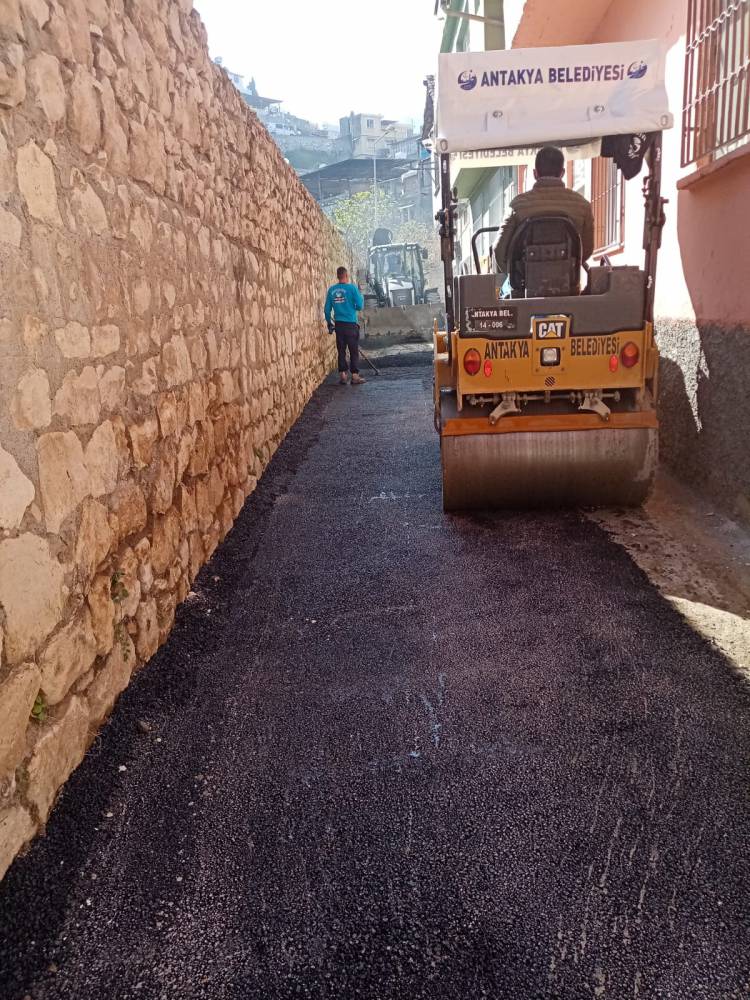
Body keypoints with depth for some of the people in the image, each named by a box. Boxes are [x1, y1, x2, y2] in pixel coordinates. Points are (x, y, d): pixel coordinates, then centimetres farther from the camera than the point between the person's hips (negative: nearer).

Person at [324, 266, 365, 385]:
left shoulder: (331, 290, 3)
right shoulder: (352, 288, -8)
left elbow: (327, 309, 5)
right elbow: (360, 306, -7)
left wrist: (329, 323, 17)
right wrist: (361, 296, 12)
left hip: (338, 325, 4)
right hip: (351, 324, -4)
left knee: (341, 351, 9)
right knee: (354, 351, 2)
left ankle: (343, 376, 11)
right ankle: (355, 376, 1)